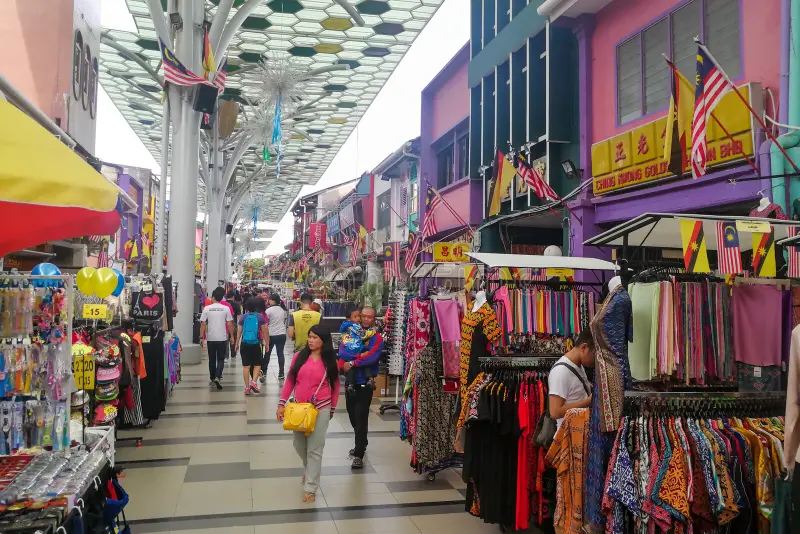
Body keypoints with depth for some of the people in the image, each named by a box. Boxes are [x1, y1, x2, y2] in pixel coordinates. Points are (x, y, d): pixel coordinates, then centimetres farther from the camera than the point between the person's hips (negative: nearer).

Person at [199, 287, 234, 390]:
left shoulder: (207, 308, -2)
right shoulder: (226, 309, -3)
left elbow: (203, 324, -3)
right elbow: (229, 324, -2)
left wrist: (202, 337, 4)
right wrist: (232, 336, 8)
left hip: (210, 338, 1)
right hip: (222, 338, -1)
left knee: (212, 359, 13)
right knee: (221, 359, 6)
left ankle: (212, 379, 21)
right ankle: (217, 377, -13)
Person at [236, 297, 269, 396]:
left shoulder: (243, 317, 2)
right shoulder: (260, 317, -3)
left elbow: (239, 331, 4)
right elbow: (265, 331, -2)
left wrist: (237, 343, 13)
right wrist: (267, 344, 5)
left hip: (244, 344, 2)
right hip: (256, 343, -2)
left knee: (246, 366, 6)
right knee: (257, 364, 10)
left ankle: (247, 387, 7)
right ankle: (254, 381, -9)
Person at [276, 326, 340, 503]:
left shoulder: (329, 361, -6)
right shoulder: (299, 356, -3)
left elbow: (335, 385, 3)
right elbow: (290, 380, 2)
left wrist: (332, 409, 9)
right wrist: (282, 403, -2)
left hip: (320, 409, -3)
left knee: (314, 449, 0)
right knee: (299, 445, 17)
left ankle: (310, 488, 10)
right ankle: (309, 469, 46)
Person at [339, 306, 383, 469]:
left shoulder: (377, 338, -5)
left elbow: (372, 357, -19)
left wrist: (352, 363, -17)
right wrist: (342, 364, -20)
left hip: (365, 383, -5)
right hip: (350, 382, 5)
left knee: (361, 418, -7)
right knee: (352, 415, 16)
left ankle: (359, 455, -1)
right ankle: (361, 445, 37)